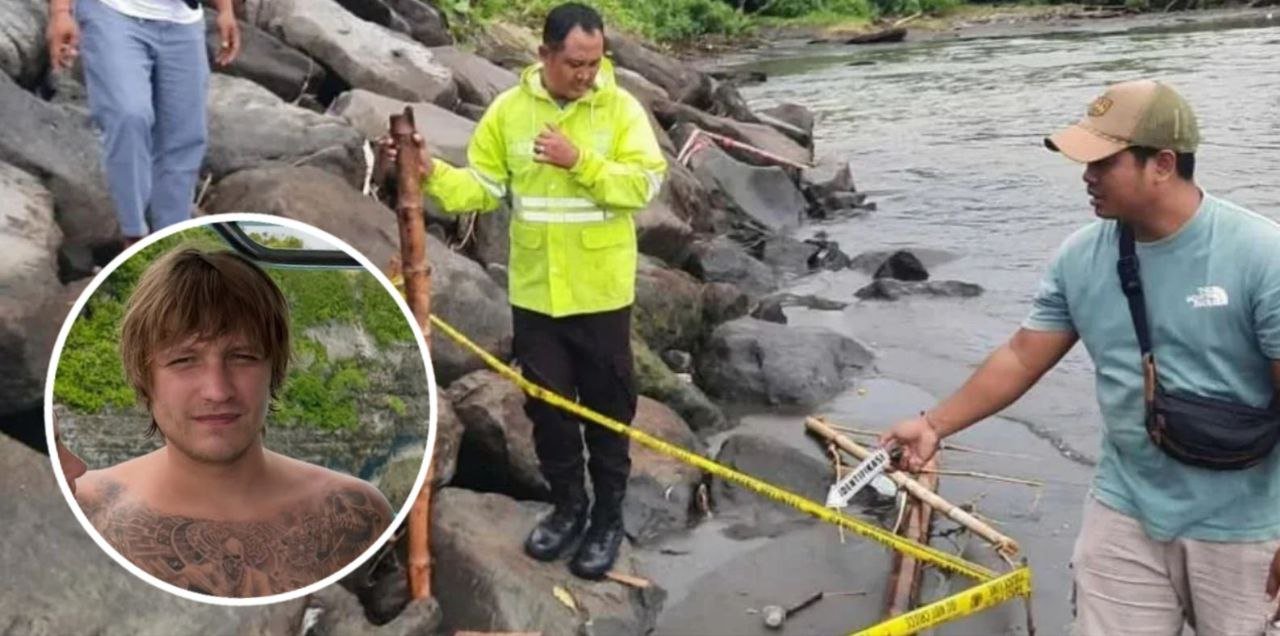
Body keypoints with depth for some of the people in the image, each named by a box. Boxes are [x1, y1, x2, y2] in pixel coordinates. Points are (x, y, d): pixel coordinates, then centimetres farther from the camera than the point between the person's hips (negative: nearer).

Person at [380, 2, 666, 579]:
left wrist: (579, 160, -26)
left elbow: (644, 183, -16)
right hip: (535, 292, 3)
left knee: (607, 408, 9)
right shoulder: (509, 110, 0)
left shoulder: (620, 108, -7)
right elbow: (481, 188, 3)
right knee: (547, 405, 14)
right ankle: (567, 505, 33)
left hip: (601, 293, -2)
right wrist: (430, 174, -13)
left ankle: (608, 517, 25)